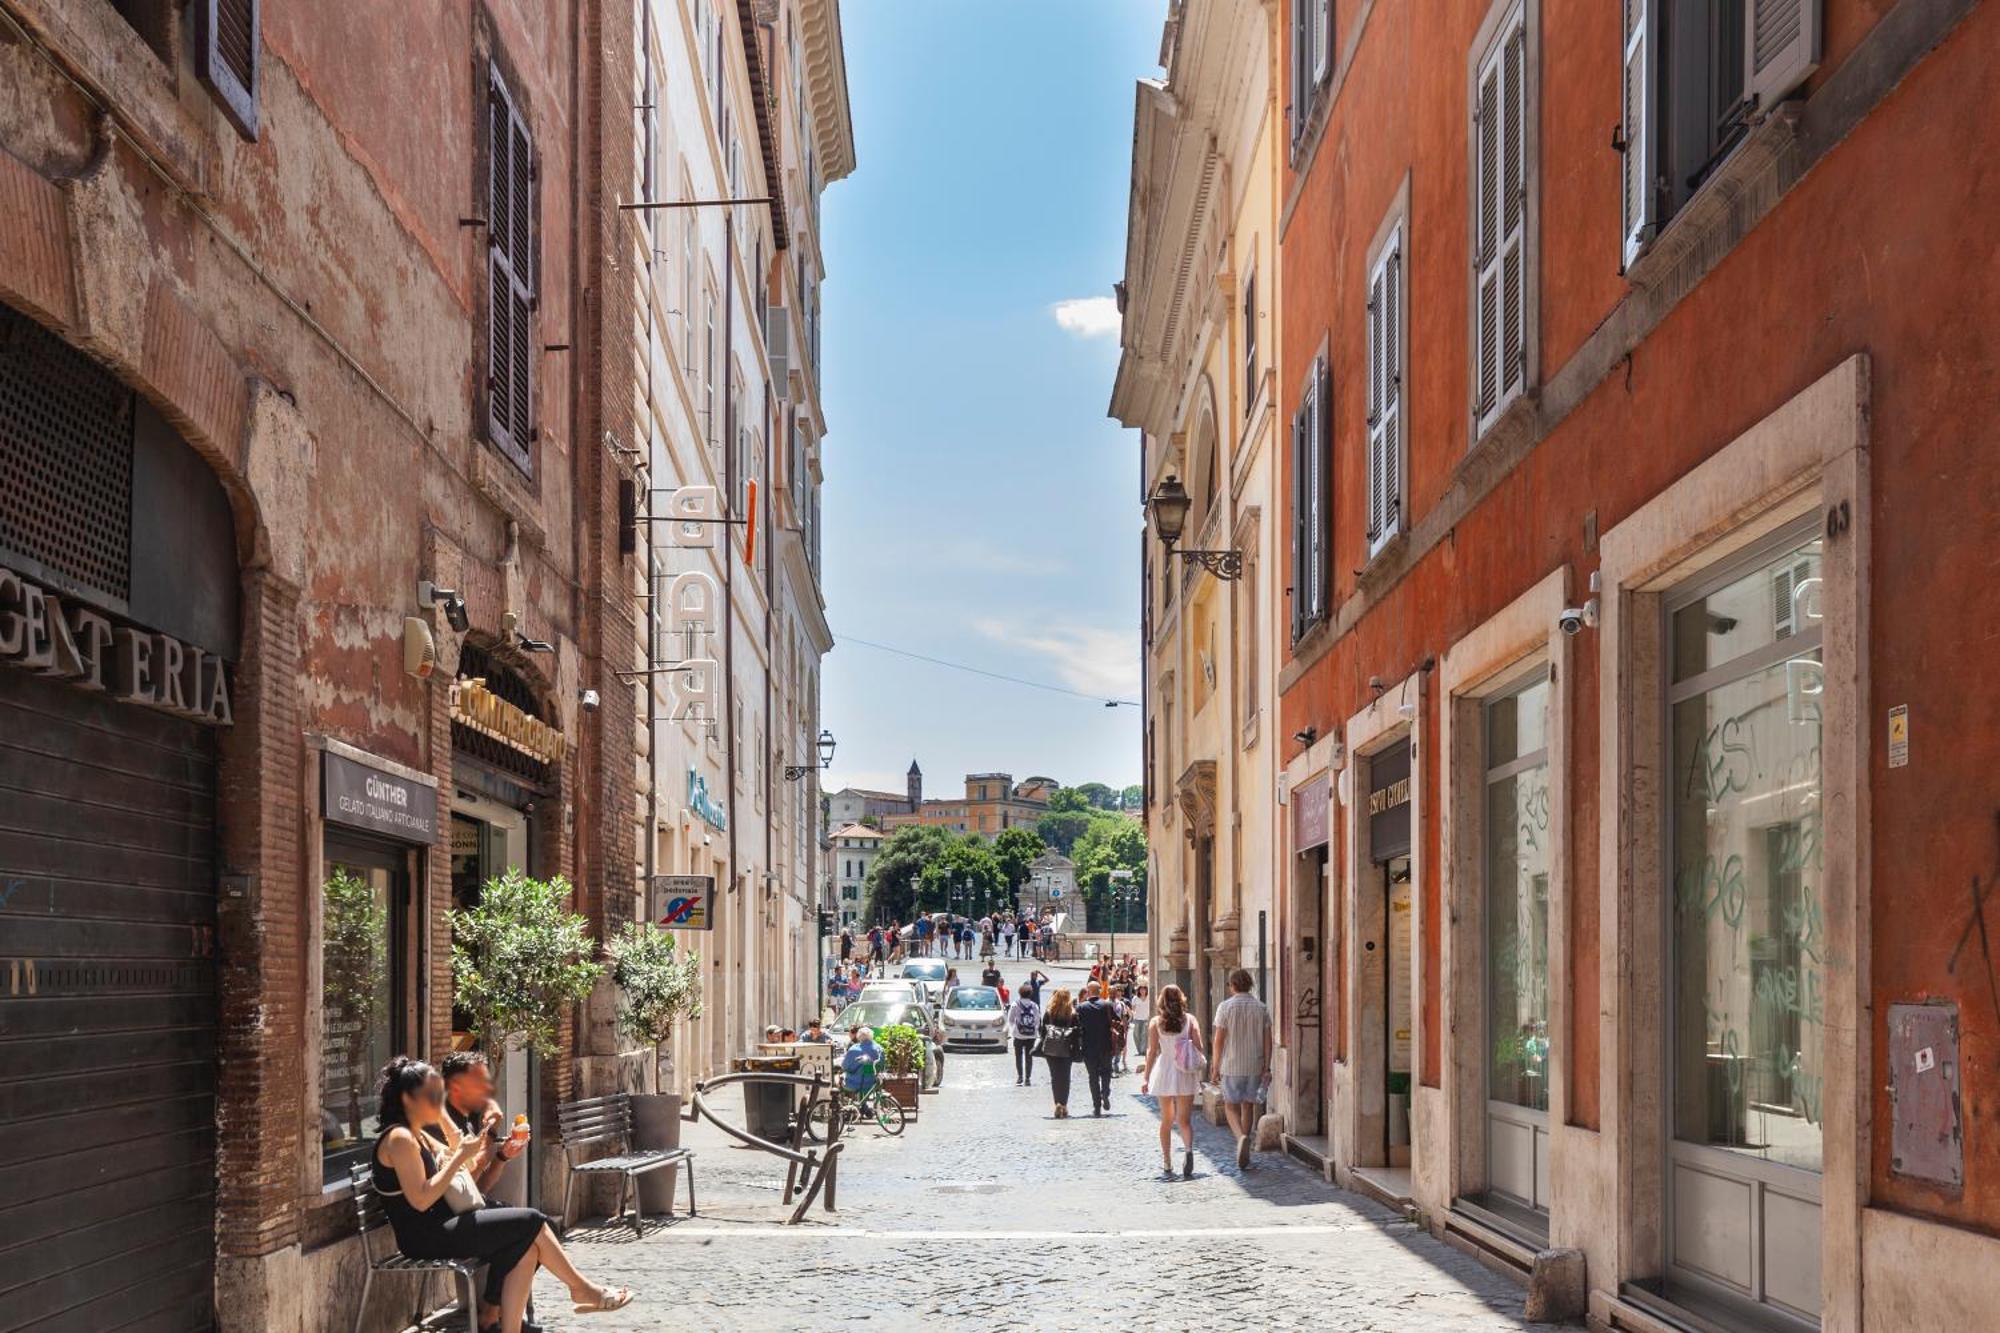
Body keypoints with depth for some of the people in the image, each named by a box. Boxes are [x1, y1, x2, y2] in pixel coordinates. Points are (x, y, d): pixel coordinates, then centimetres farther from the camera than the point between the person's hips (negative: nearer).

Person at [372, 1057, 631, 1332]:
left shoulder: (420, 1136, 17)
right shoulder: (399, 1139, -14)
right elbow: (421, 1200, -22)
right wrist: (460, 1157, -18)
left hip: (440, 1230, 10)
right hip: (425, 1239, -10)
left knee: (525, 1249, -6)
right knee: (532, 1221, -11)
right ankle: (583, 1289, 4)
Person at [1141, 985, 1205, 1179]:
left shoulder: (1156, 1022, -2)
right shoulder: (1190, 1020, 0)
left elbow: (1152, 1051, -4)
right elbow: (1199, 1048, -3)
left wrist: (1146, 1078, -1)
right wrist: (1202, 1072, 5)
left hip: (1164, 1073, 0)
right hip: (1186, 1075, 0)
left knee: (1166, 1120, 14)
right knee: (1185, 1120, 3)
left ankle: (1167, 1163, 16)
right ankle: (1188, 1149, -25)